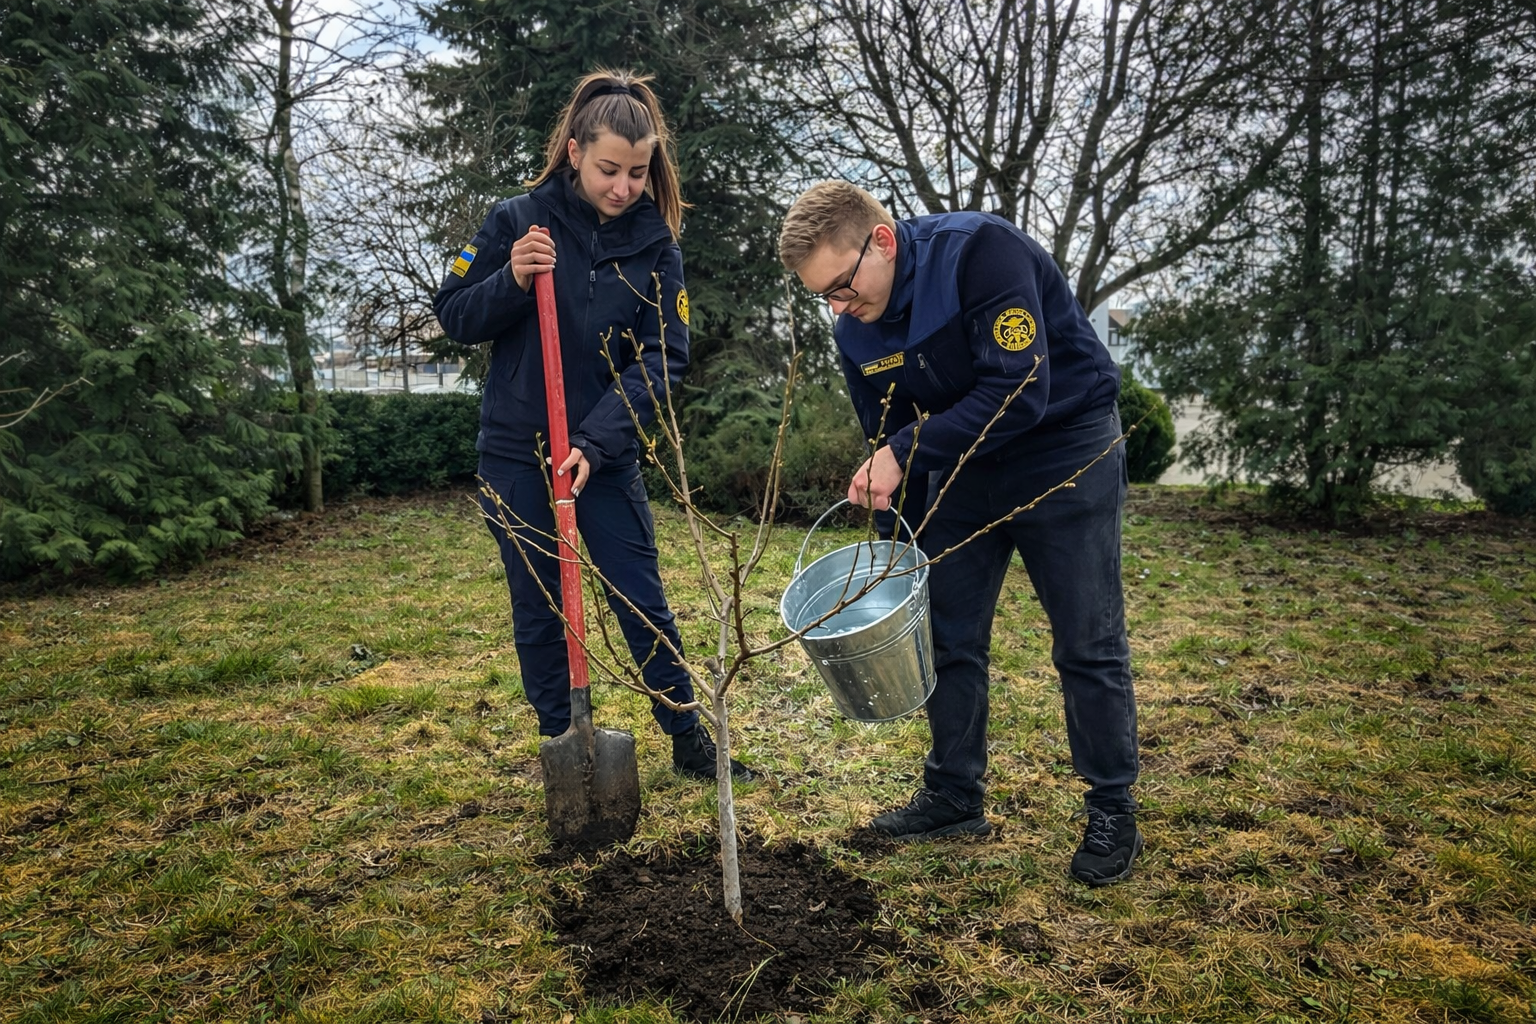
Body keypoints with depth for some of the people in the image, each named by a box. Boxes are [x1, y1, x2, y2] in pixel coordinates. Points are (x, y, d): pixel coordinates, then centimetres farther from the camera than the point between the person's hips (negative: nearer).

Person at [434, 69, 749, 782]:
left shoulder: (654, 243, -3)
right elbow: (454, 317, -1)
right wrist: (512, 280, -21)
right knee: (539, 616, 9)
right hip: (515, 456, 0)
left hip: (606, 457, 1)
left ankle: (689, 741, 23)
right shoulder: (517, 219, -5)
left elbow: (662, 358, -9)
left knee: (645, 606, 6)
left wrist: (594, 443, -21)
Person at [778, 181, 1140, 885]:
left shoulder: (981, 251, -26)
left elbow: (1021, 393, -32)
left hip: (1064, 451, -6)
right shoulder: (856, 333, -6)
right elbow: (888, 445, 4)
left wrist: (906, 452, -31)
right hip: (963, 464, 6)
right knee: (948, 635, 8)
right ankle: (954, 797, 24)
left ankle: (1112, 816, 16)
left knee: (1088, 645, 0)